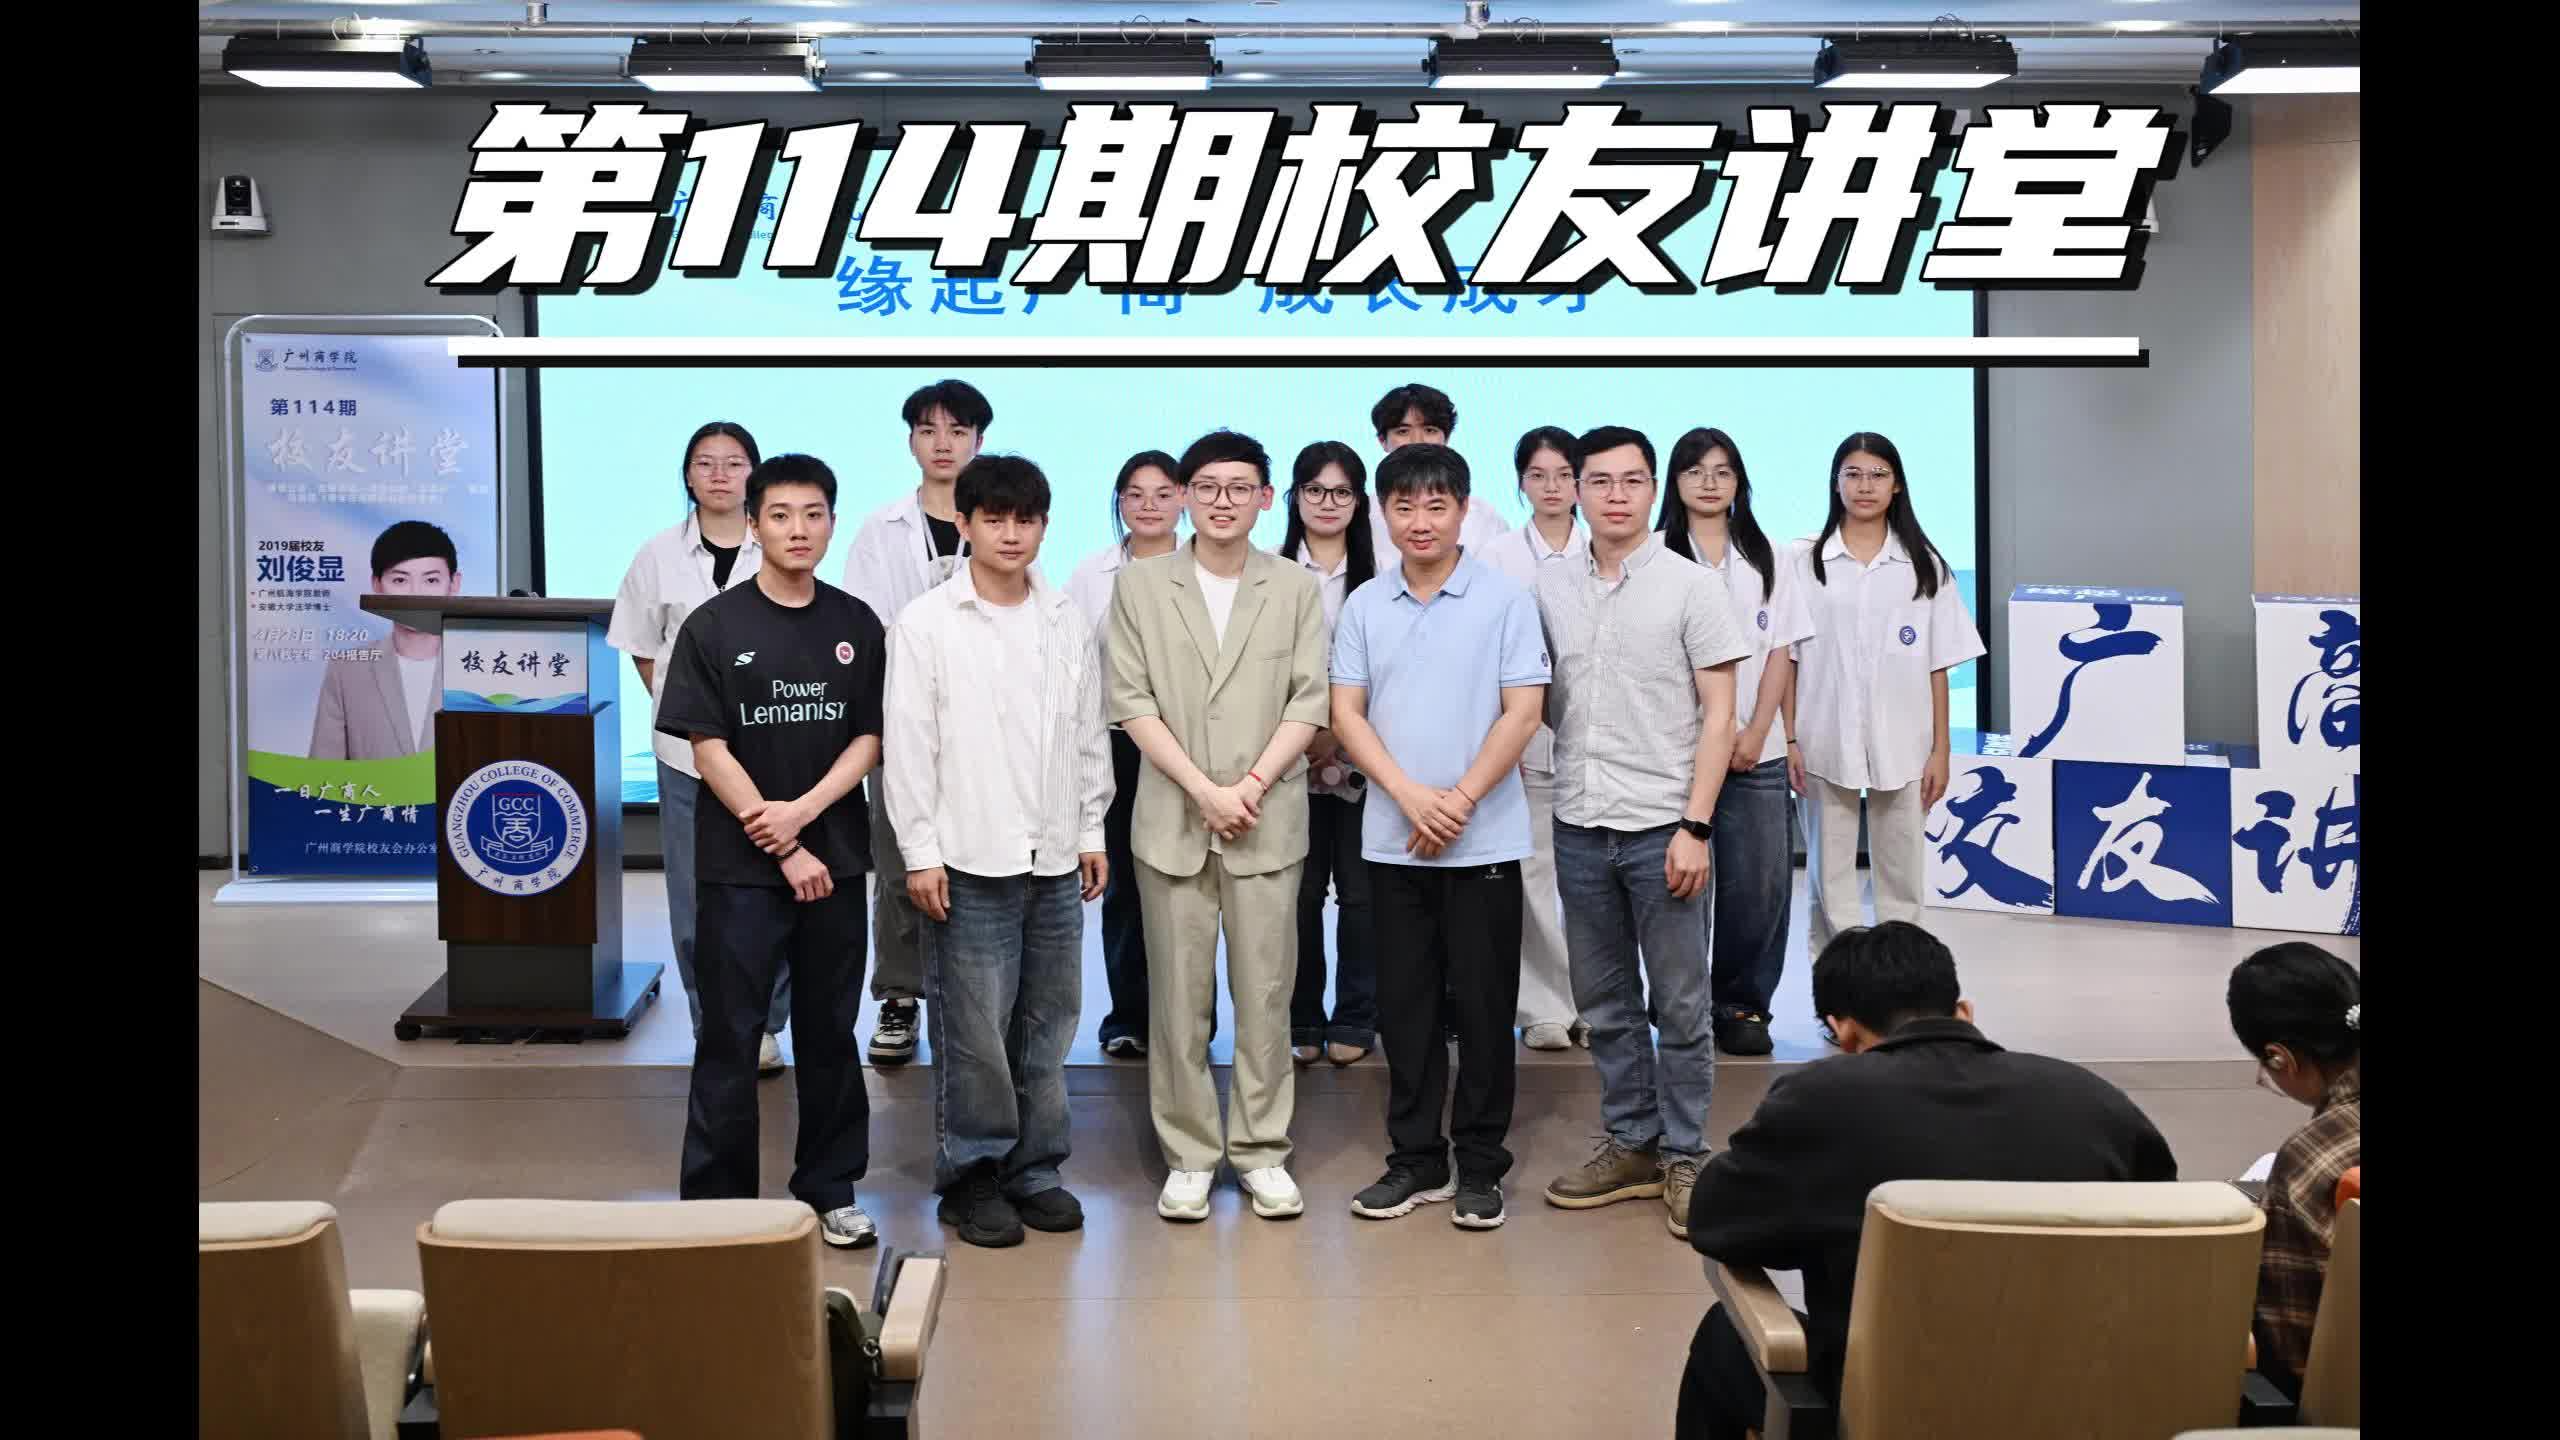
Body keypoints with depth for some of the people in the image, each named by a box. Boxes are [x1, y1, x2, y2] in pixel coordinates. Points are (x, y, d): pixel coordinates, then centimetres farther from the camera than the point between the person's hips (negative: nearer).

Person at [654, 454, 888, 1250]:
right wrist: (782, 849, -11)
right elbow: (708, 748, -7)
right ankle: (717, 1200, 12)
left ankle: (830, 1190, 22)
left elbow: (871, 738, 3)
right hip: (738, 863, -3)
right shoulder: (713, 626, -4)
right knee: (730, 1036, 2)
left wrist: (801, 812, -12)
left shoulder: (857, 625, 5)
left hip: (836, 856, 3)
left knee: (830, 1031, 10)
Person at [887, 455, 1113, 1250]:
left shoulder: (1068, 622, 9)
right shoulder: (926, 623, -3)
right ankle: (972, 1176, 12)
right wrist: (920, 852, -9)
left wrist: (1092, 832, 11)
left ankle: (1034, 1167, 21)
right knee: (974, 1029, -1)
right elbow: (909, 743, -5)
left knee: (1048, 1022, 9)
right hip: (970, 858, -4)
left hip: (1055, 857, 4)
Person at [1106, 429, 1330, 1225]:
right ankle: (1188, 1153, 15)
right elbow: (1132, 700, -2)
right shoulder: (1140, 583, 3)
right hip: (1172, 821, 0)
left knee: (1265, 993, 4)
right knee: (1178, 996, 5)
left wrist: (1251, 786, -12)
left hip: (1269, 820, 0)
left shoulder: (1297, 587, 5)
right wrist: (1204, 791, -10)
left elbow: (1309, 701, 0)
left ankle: (1262, 1150, 15)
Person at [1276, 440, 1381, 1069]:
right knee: (1299, 892, 2)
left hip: (1360, 759, 0)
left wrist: (1340, 735, -7)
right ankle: (1302, 1021, 13)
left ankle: (1354, 1020, 13)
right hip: (1290, 759, 0)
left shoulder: (1380, 574, 4)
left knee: (1360, 890, 2)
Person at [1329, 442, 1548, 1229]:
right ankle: (1415, 1156, 21)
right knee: (1404, 1002, 9)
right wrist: (1409, 795, -11)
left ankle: (1480, 1163, 15)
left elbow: (1522, 710, -7)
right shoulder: (1364, 606, 5)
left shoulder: (1504, 598, -3)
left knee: (1483, 1003, 3)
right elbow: (1346, 712, 2)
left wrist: (1460, 799, -14)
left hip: (1484, 839, -3)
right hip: (1392, 839, 3)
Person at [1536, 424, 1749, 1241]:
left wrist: (1695, 826, -12)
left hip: (1661, 824, -4)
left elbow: (1718, 715, -6)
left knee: (1678, 1003, 3)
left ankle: (1683, 1156, 14)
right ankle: (1630, 1144, 24)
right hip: (1579, 822, 4)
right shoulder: (1550, 591, 7)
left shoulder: (1690, 587, -4)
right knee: (1604, 1001, 12)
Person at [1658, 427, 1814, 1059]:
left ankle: (1742, 1005, 13)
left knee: (1761, 884, 0)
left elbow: (1781, 653, 7)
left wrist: (1756, 734, -5)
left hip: (1757, 751, 3)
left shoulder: (1767, 558, 12)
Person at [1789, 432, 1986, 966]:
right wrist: (1789, 740, -4)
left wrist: (1941, 749, 1)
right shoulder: (1807, 563, 0)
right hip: (1826, 743, -1)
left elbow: (1937, 667, 5)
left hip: (1901, 746, 1)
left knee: (1900, 877, 7)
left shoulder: (1924, 566, 4)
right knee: (1830, 879, 6)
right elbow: (1787, 660, 1)